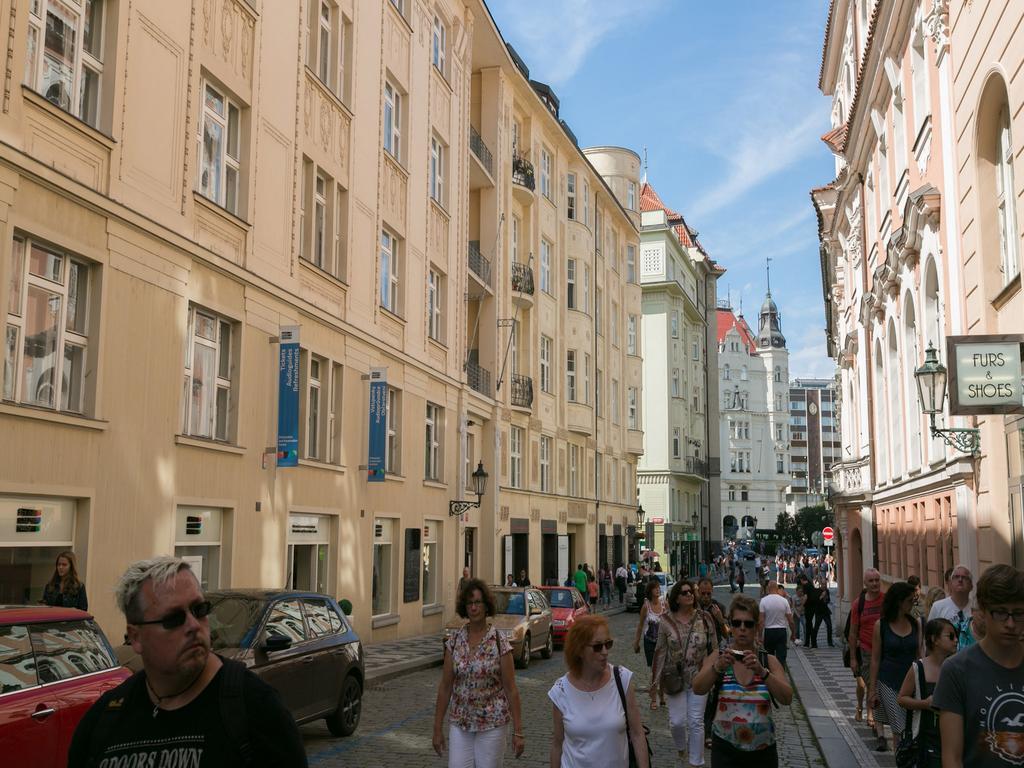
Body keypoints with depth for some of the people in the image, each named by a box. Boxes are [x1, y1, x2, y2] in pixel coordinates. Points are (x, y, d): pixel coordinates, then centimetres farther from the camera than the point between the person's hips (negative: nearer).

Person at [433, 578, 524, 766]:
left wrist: (517, 731, -9)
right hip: (459, 724, 2)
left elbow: (511, 689, -8)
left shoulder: (499, 642, -9)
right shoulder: (454, 642, 0)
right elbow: (445, 687, 3)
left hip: (492, 724, -2)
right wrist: (438, 728, 2)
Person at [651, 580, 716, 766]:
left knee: (696, 721, 4)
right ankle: (681, 747, 37)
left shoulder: (704, 618, -6)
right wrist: (656, 680, -3)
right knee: (677, 721, 4)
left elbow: (713, 648, 1)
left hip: (699, 678, 0)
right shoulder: (666, 621, -7)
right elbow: (660, 651, -3)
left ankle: (696, 761, 20)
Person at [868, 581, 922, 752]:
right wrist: (872, 689, -1)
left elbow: (919, 655, 9)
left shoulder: (915, 624, 5)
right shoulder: (881, 625, -4)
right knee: (899, 729, -4)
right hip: (889, 682, -3)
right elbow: (875, 659, 0)